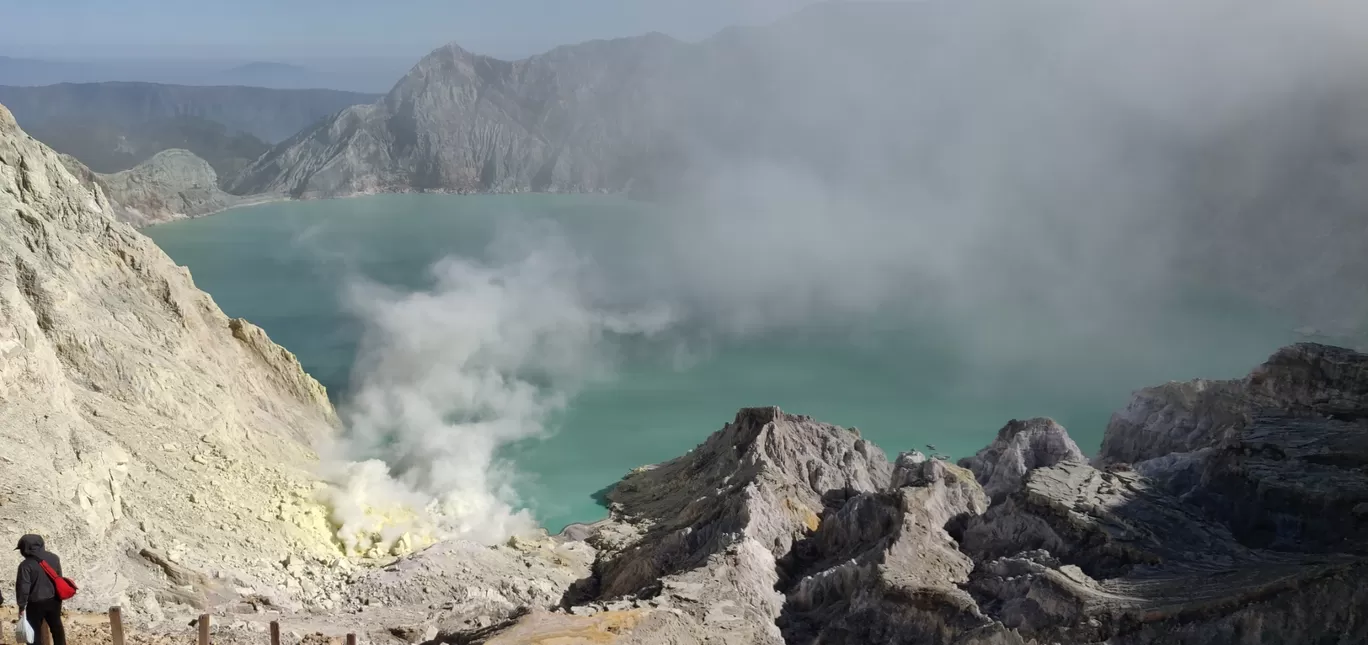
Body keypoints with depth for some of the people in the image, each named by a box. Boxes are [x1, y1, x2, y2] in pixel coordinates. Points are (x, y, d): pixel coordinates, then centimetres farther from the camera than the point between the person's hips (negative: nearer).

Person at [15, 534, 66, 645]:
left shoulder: (26, 565, -18)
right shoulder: (54, 558, 0)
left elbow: (23, 587, -17)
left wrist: (21, 605, -6)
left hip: (35, 604, -5)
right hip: (53, 601, 5)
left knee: (33, 632, 11)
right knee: (57, 628, 19)